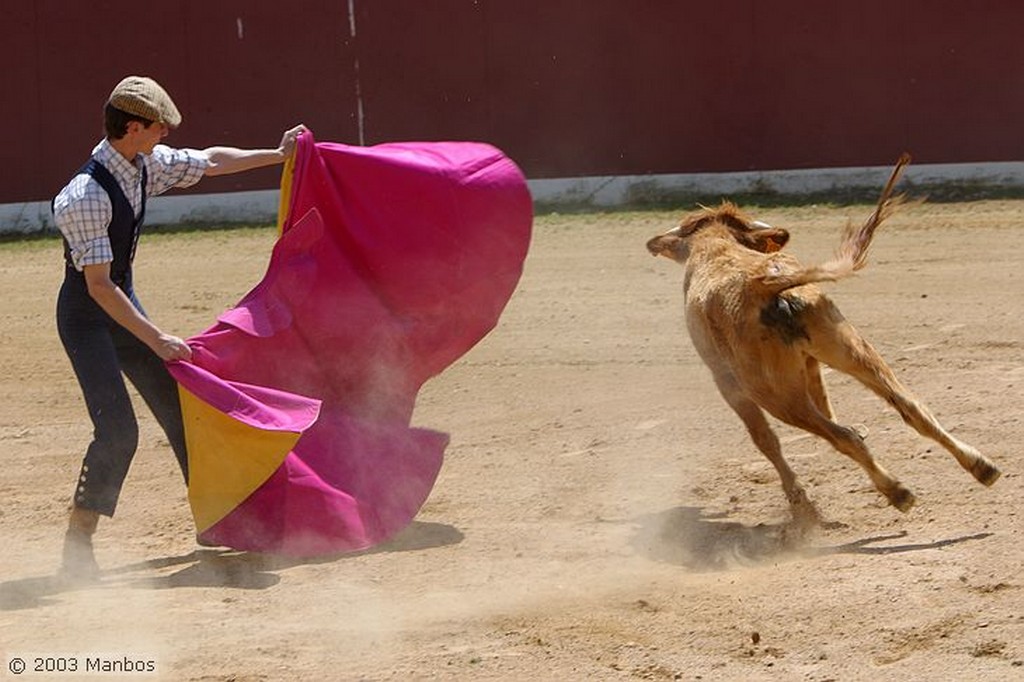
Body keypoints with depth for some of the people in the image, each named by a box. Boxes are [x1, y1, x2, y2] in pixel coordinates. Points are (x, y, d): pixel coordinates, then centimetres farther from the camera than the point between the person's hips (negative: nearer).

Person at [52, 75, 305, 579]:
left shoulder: (148, 164, -4)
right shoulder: (87, 196, -29)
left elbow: (210, 162, 15)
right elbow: (98, 286, -28)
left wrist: (277, 155, 22)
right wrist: (156, 340, -28)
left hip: (123, 304, 8)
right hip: (86, 315, -8)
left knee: (178, 409, 11)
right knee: (118, 430, -18)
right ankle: (76, 548, -10)